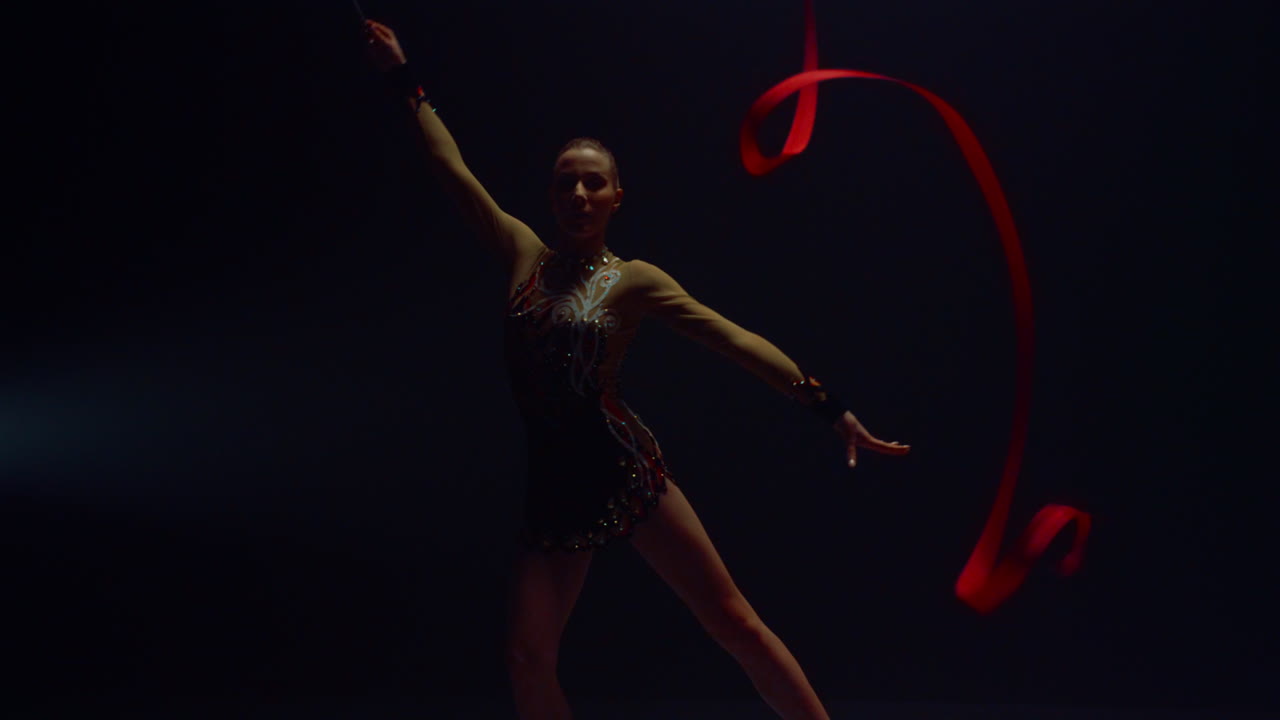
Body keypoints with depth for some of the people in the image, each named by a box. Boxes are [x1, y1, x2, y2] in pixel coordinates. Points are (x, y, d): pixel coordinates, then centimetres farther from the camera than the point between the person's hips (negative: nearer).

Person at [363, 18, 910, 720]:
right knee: (527, 661, -2)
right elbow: (454, 170, 13)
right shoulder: (524, 256, 9)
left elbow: (731, 337, -7)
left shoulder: (634, 280, 0)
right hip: (553, 485, 3)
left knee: (732, 619, -5)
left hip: (624, 469, -3)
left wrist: (825, 404, -14)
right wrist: (405, 81, 17)